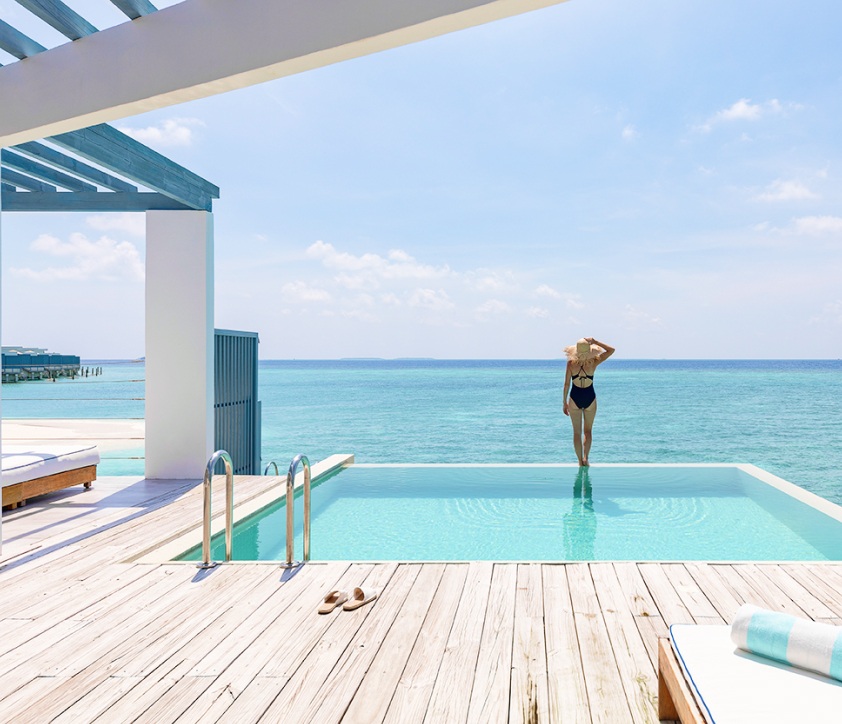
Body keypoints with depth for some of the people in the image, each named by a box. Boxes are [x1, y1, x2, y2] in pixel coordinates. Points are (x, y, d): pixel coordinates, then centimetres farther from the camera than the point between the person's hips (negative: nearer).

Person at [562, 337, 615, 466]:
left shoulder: (571, 363, -12)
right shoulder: (593, 362, -11)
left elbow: (566, 384, -7)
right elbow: (611, 350, 0)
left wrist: (565, 402, 3)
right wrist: (595, 342, -7)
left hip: (575, 398, -1)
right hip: (590, 398, 1)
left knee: (577, 432, 10)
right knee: (588, 431, 16)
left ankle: (580, 460, 10)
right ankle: (585, 457, 0)